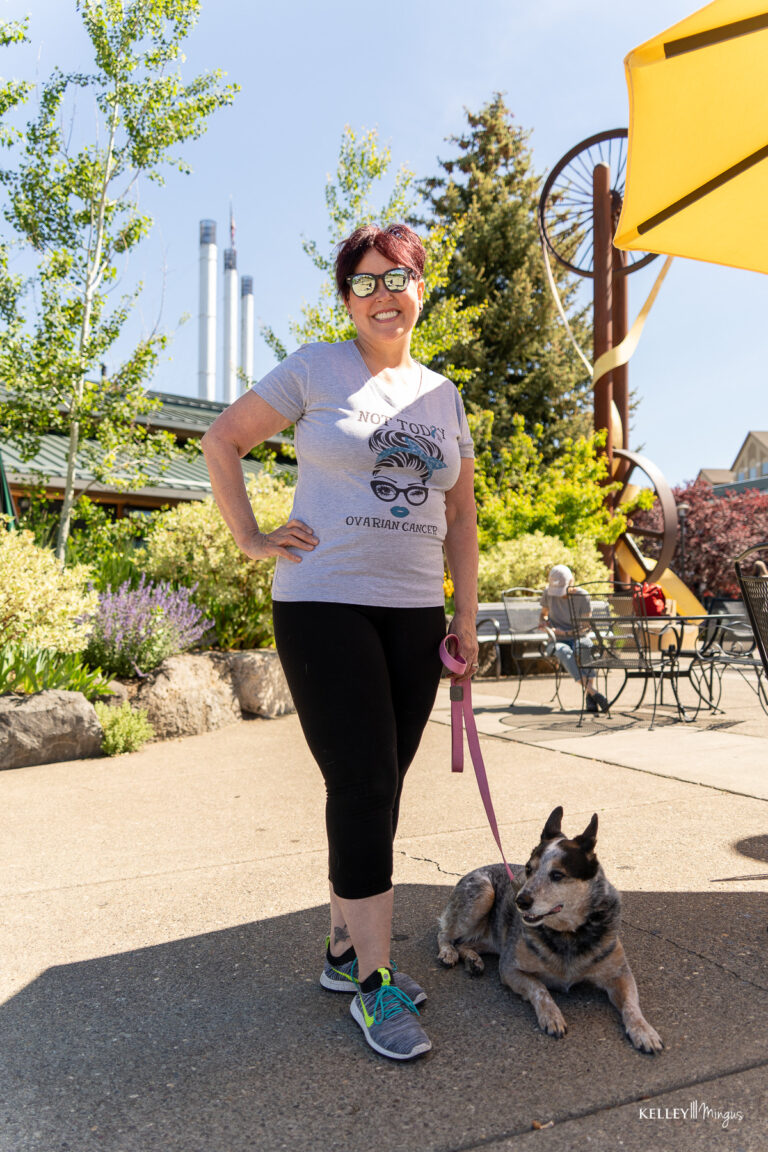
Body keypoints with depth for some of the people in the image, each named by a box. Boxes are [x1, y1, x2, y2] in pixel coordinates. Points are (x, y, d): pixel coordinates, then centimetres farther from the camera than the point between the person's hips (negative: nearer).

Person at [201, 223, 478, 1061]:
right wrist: (252, 541, -4)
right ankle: (374, 984, 8)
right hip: (325, 606, -5)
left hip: (414, 614, 5)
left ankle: (344, 950, 28)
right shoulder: (315, 369, 0)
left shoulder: (442, 394, 13)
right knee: (362, 787, -8)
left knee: (379, 792, 11)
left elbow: (460, 513, 15)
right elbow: (221, 440, 4)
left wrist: (466, 615, 10)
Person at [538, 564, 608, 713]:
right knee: (565, 652, -38)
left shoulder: (582, 596, -4)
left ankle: (590, 696, -43)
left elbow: (586, 624, -2)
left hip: (578, 638, -1)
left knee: (586, 647, -39)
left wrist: (565, 632, -14)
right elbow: (543, 615, 16)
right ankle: (592, 690, -50)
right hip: (558, 641, 1)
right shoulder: (548, 593, 2)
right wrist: (544, 623, -7)